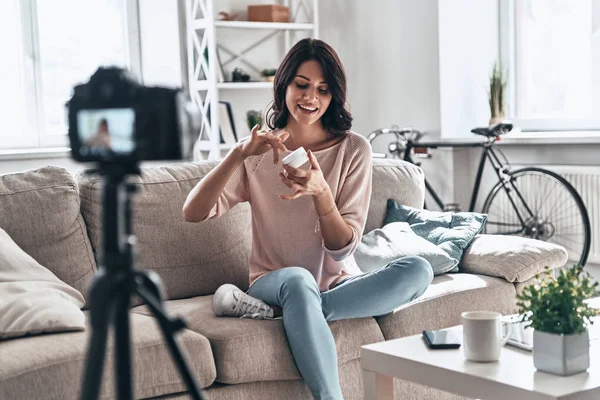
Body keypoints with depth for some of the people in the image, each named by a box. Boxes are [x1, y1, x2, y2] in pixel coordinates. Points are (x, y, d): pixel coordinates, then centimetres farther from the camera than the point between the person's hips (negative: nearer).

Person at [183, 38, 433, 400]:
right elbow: (193, 213, -11)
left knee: (418, 270, -27)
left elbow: (343, 248, -6)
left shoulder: (354, 149, 0)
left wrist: (320, 191, -25)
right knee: (298, 279, -37)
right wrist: (239, 154, -24)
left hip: (340, 284, 2)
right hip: (276, 282, -2)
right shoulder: (259, 152, 2)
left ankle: (272, 311, -26)